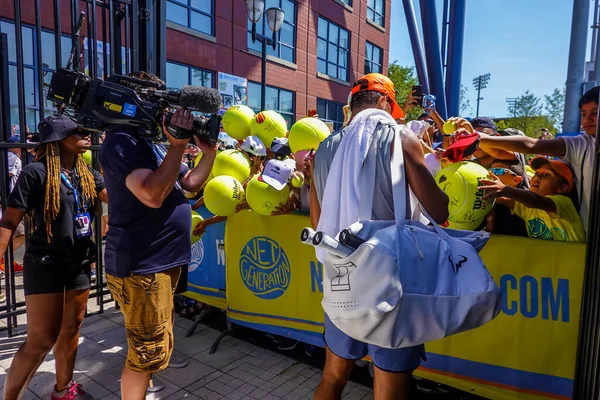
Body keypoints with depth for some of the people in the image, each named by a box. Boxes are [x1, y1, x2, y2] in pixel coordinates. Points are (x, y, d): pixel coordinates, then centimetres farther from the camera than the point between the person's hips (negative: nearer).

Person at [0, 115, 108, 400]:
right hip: (45, 265, -6)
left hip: (79, 265, 6)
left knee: (71, 330, 16)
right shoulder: (36, 172, -12)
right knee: (42, 339, -1)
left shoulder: (88, 174, 6)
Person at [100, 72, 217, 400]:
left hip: (162, 261, 10)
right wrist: (177, 145, -30)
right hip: (140, 267, -10)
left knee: (152, 349, 23)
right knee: (149, 351, 1)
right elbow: (153, 195, -30)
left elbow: (190, 183, 15)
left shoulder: (151, 143, 14)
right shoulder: (122, 142, -16)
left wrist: (209, 152, 1)